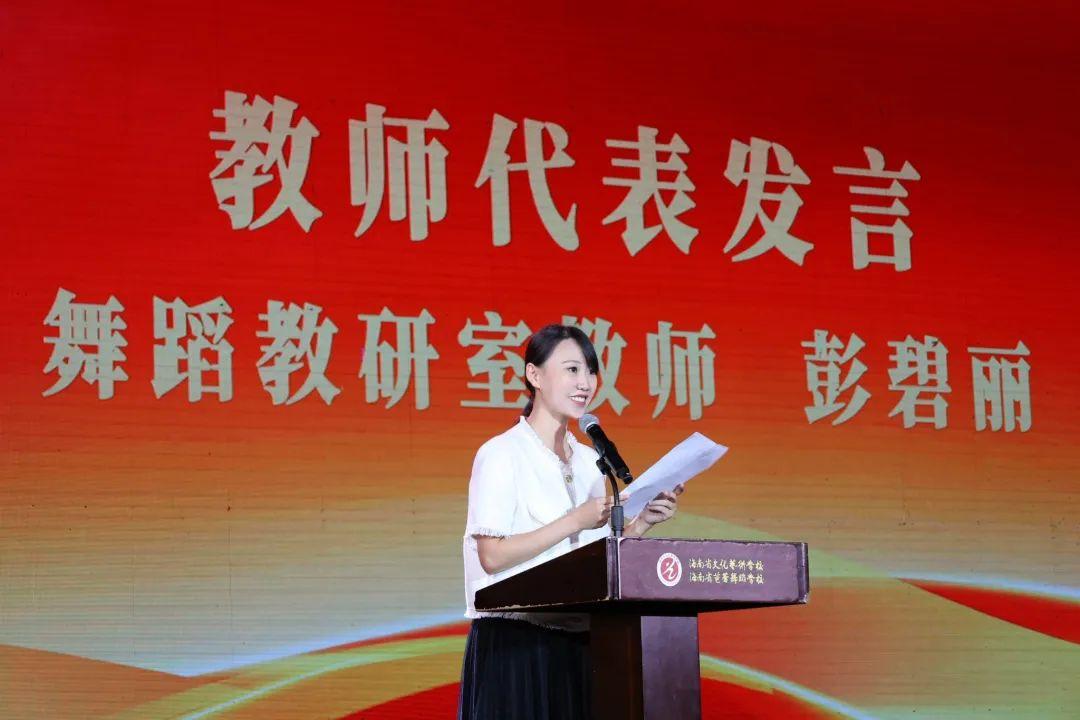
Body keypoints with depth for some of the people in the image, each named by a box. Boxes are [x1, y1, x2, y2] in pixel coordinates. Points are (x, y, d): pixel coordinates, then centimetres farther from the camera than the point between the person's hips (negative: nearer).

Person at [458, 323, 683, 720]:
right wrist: (576, 521, -17)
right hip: (514, 643, -6)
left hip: (577, 643, 6)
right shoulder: (501, 454, -6)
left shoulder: (589, 460, 14)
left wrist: (641, 523, -1)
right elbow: (493, 556, -15)